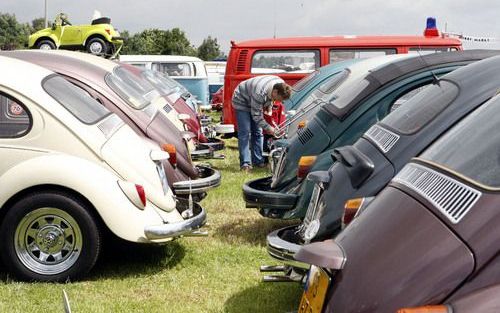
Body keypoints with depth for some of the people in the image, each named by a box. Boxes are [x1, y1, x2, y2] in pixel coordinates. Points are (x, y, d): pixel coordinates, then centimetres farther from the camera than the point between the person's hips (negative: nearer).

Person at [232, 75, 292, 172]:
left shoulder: (281, 85, -20)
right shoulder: (260, 93, -42)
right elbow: (256, 116, -31)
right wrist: (268, 128, -30)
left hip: (254, 103, 8)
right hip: (242, 101, -7)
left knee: (257, 132, 5)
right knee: (245, 132, -15)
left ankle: (258, 160, 10)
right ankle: (245, 163, -16)